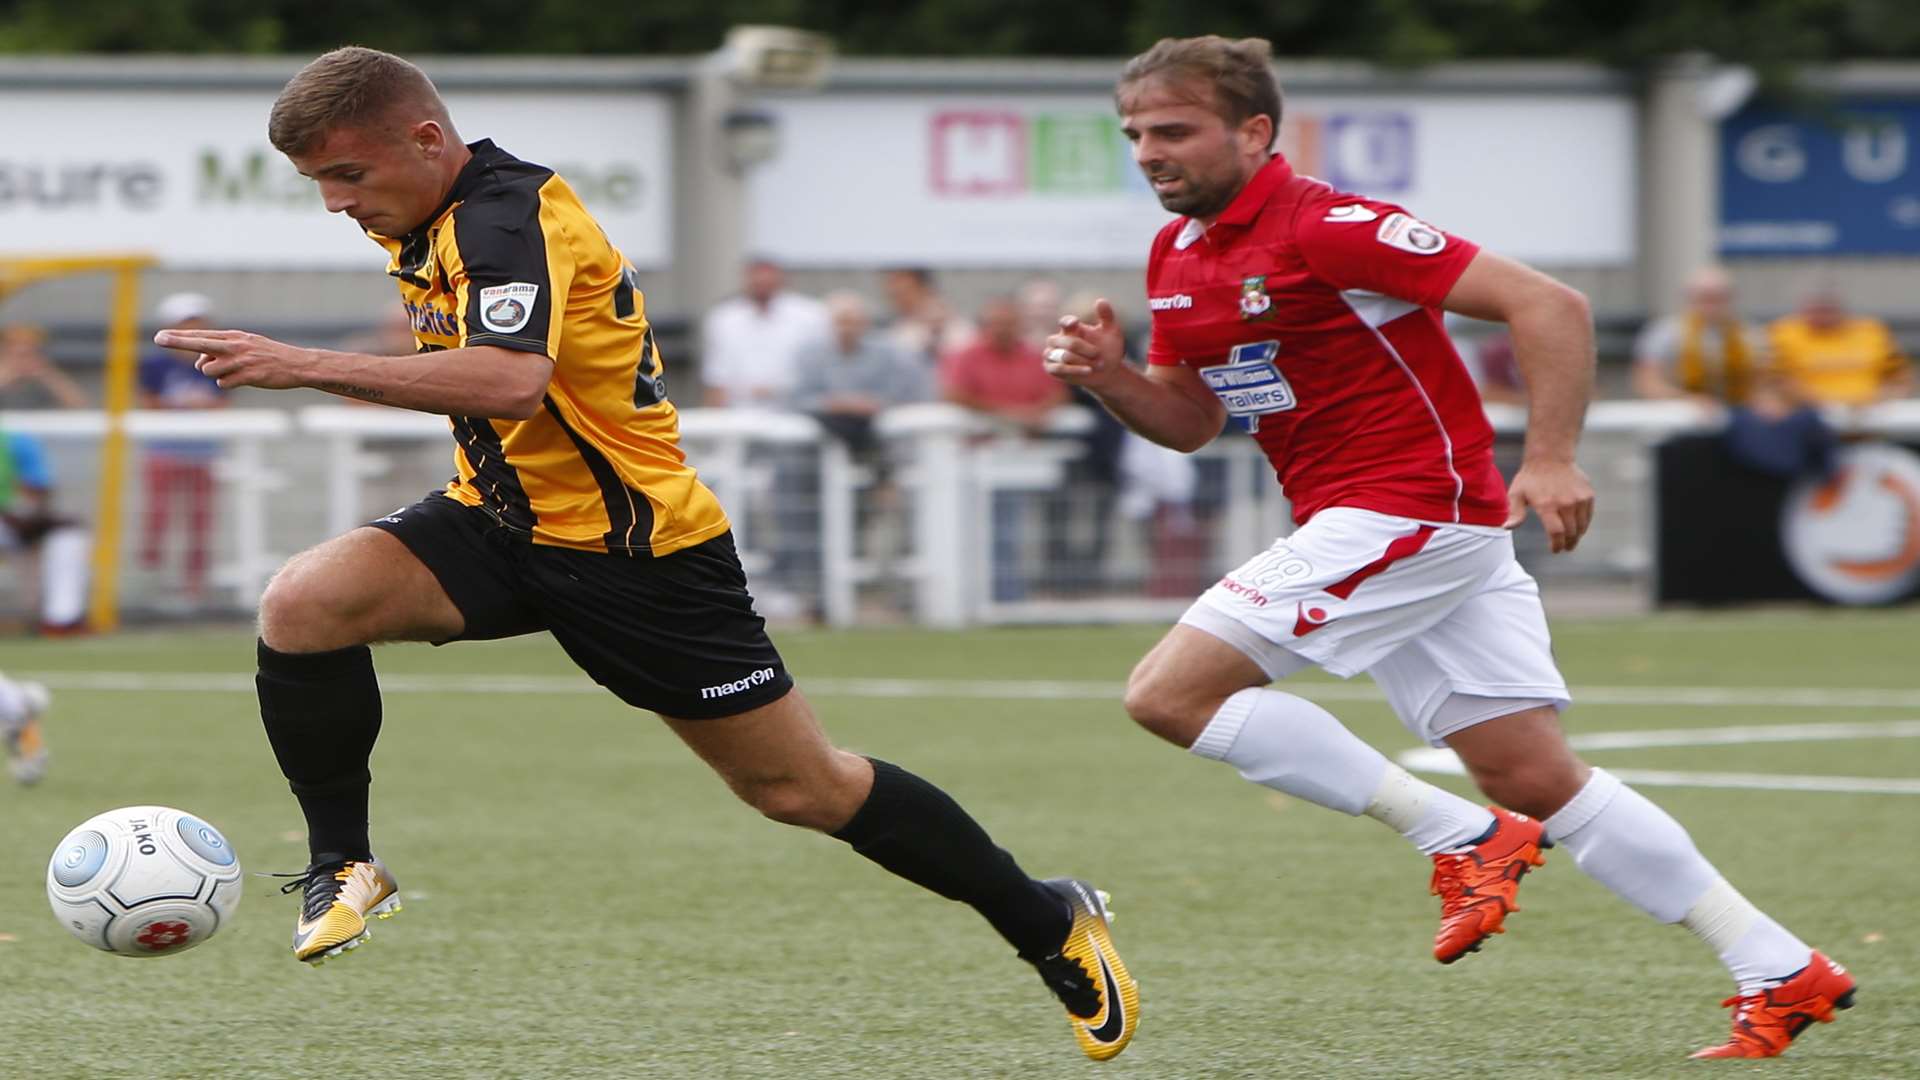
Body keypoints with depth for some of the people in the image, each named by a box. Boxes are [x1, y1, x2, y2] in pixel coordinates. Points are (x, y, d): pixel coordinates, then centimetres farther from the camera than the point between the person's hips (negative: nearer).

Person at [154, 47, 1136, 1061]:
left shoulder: (507, 216, -24)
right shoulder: (430, 222, 4)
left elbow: (510, 379, -44)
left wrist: (306, 365, -45)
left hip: (637, 547, -8)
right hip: (499, 520, 8)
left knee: (803, 791, 2)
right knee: (302, 603, -19)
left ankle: (1050, 922, 21)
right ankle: (343, 868, -4)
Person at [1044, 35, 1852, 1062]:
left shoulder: (1324, 227, -16)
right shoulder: (1176, 254, 11)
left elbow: (1548, 304, -18)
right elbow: (1191, 417, 21)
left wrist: (1550, 460, -26)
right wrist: (1108, 377, 1)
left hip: (1408, 511, -9)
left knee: (1168, 693, -13)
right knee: (1539, 781, 5)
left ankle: (1464, 836, -10)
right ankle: (1782, 970, 7)